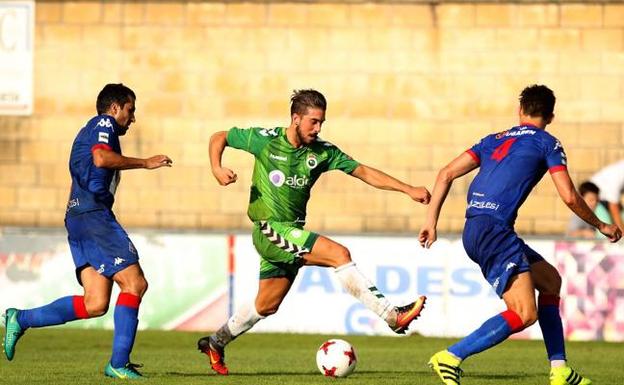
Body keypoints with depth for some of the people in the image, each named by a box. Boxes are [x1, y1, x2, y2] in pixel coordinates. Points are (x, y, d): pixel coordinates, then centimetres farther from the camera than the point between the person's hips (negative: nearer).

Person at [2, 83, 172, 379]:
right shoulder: (104, 124, 0)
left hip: (78, 217, 10)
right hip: (93, 213, -10)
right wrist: (145, 163, -13)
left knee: (95, 304, 0)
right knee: (134, 283, -11)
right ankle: (119, 363, -13)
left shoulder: (89, 131, 30)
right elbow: (101, 157, -19)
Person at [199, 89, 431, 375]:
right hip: (269, 230, -7)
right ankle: (392, 316, -24)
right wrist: (217, 169, -16)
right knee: (339, 254, -21)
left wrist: (408, 189, -7)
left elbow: (365, 173, 1)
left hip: (292, 232, 7)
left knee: (267, 305, 14)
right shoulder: (265, 139, -8)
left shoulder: (322, 152, 2)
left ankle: (215, 344, 34)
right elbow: (219, 138, 4)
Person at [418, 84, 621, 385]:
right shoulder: (546, 143, 6)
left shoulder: (495, 140, 23)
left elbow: (446, 174, 16)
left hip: (474, 232, 8)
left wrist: (431, 220, 17)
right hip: (493, 228, -8)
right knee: (525, 314, -14)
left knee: (550, 279, 20)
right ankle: (451, 358, -20)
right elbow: (569, 197, 0)